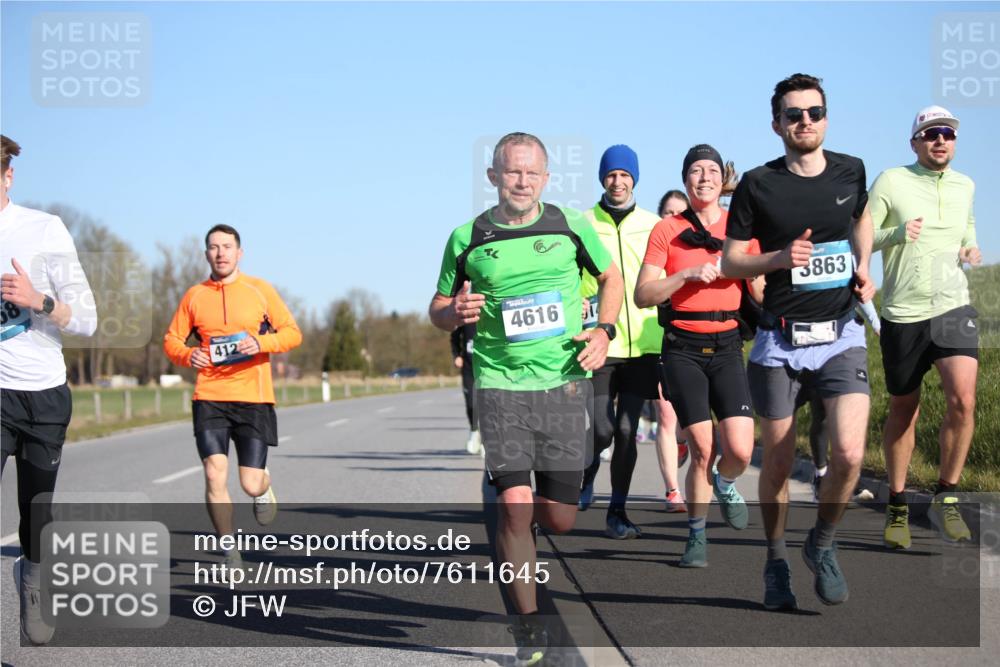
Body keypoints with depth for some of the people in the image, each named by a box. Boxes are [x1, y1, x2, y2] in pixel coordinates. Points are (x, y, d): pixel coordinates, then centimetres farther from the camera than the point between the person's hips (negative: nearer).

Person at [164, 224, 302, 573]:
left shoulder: (260, 290, 5)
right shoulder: (194, 296, 8)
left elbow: (293, 333, 4)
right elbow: (171, 340, 15)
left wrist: (261, 342, -15)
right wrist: (188, 355, -8)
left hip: (254, 399, -1)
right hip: (209, 397, 1)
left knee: (251, 484, -2)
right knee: (215, 475, -13)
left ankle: (264, 488, 37)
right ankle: (229, 551, 2)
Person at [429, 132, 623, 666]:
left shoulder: (571, 226, 3)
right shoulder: (467, 239, 1)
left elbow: (611, 277, 18)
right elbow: (438, 310, 11)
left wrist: (604, 330, 1)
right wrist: (455, 312, -13)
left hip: (564, 382, 2)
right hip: (500, 385, -1)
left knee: (560, 518, 3)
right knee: (514, 507, -13)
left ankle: (510, 530, 40)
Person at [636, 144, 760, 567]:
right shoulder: (667, 230, 4)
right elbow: (642, 295, -2)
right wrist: (688, 273, -14)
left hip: (727, 346, 1)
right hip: (683, 347, -1)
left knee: (740, 450, -11)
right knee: (702, 450, -6)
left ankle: (724, 484, 25)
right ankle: (696, 535, 14)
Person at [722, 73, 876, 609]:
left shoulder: (850, 171, 4)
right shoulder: (758, 185, -5)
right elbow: (729, 263, 0)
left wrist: (863, 268, 9)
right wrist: (780, 258, -17)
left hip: (841, 334, 1)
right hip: (780, 340, -1)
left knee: (849, 453, -16)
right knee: (777, 463, 6)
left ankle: (822, 545, 10)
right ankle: (776, 562, 27)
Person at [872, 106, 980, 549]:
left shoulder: (964, 186, 10)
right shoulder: (891, 182, -3)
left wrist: (970, 250, 8)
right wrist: (896, 234, -23)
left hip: (954, 309, 2)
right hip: (903, 315, -2)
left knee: (963, 399, -18)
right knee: (903, 411, 8)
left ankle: (946, 498, -3)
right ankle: (897, 506, 24)